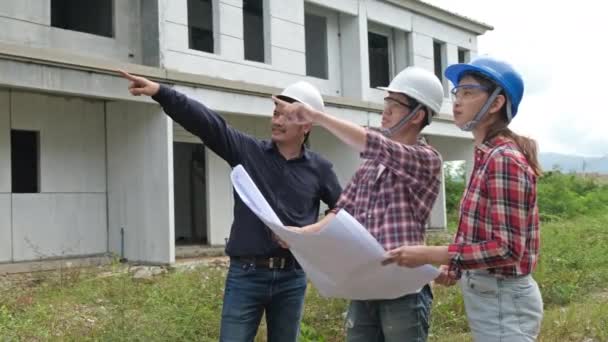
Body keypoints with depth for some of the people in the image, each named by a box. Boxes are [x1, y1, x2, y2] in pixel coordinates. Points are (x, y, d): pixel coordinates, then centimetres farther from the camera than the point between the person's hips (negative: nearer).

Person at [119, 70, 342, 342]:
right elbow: (203, 120, -10)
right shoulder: (248, 151, 0)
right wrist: (160, 92, -20)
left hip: (291, 279, 1)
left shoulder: (319, 168, 3)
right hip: (246, 275, -1)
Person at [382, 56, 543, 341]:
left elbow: (507, 249, -24)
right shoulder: (487, 157, 8)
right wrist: (457, 267, 3)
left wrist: (430, 255, -25)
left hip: (502, 300, -9)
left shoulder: (504, 160, -20)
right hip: (490, 294, 9)